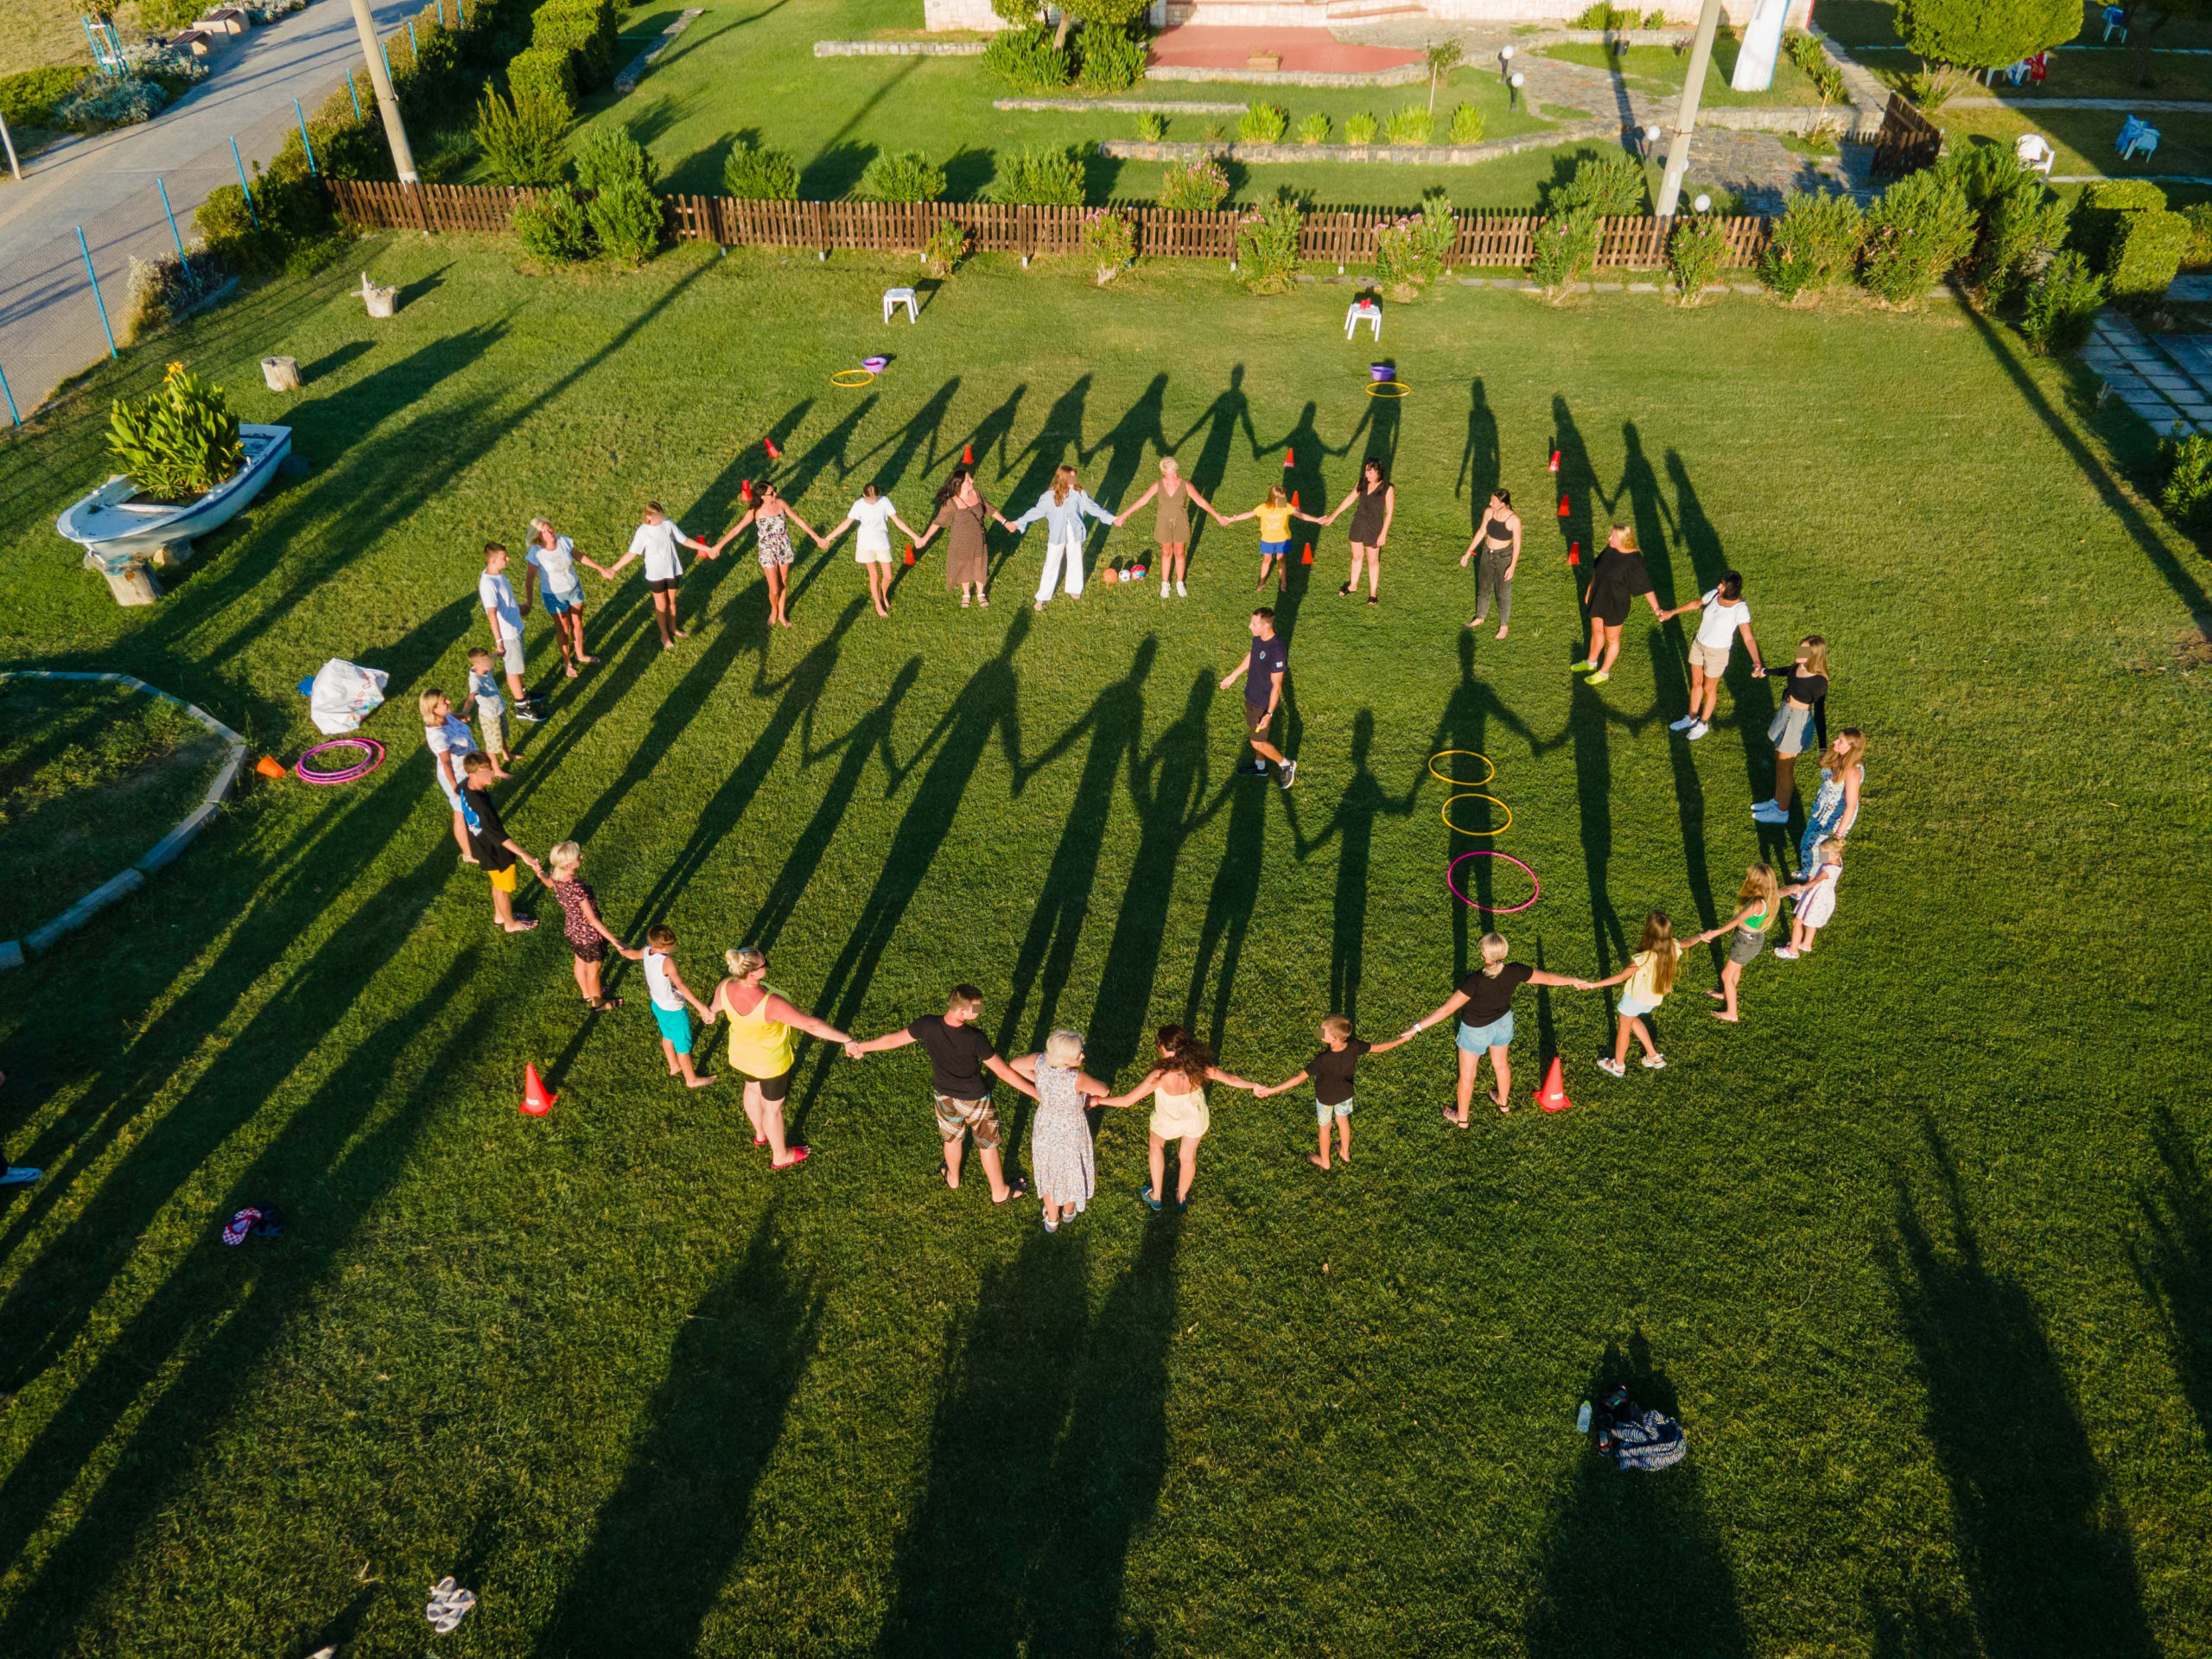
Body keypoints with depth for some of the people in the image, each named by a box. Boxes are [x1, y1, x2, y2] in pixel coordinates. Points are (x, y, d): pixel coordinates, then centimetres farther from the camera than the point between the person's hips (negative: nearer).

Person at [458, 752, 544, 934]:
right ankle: (511, 924, 41)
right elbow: (498, 835, -41)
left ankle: (500, 915, 53)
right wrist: (524, 855, -44)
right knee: (503, 888, 17)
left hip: (481, 843, 8)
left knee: (498, 883, 31)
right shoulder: (480, 803, -40)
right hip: (495, 851, -8)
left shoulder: (466, 785, -13)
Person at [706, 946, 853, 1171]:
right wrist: (847, 1039, -35)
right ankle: (780, 1157, 47)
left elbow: (715, 1005, 0)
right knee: (773, 1107, 20)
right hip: (770, 1061, -6)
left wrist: (710, 1013, 26)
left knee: (752, 1087, 35)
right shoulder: (770, 1003, -45)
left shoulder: (725, 987, -25)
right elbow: (811, 1025, -43)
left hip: (741, 1053, 6)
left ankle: (760, 1134, 64)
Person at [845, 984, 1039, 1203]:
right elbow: (1003, 1072, -30)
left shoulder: (928, 1025, -26)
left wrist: (860, 1047, 7)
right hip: (974, 1100, -4)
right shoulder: (975, 1039, -37)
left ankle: (953, 1178, 58)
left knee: (952, 1137, 32)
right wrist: (1036, 1092, -20)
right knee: (987, 1144, 21)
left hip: (944, 1096, 4)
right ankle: (1000, 1192, 42)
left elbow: (893, 1039, -10)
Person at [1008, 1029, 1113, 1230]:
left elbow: (1015, 1065, -7)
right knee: (1071, 1173, 29)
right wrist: (1088, 1095, -1)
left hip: (1044, 1131, 3)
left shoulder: (1040, 1062, -26)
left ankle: (1052, 1220, 51)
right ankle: (1069, 1212, 57)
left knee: (1049, 1174, 28)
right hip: (1070, 1135, -3)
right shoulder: (1077, 1078, -38)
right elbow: (1104, 1091, -21)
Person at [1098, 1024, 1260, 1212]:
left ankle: (1156, 1197, 45)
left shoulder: (1161, 1076, -40)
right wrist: (1253, 1085, 5)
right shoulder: (1199, 1068, -30)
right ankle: (1181, 1198, 55)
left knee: (1156, 1144, 33)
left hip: (1168, 1122, -2)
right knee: (1188, 1157, 29)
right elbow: (1230, 1079, -14)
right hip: (1197, 1119, 2)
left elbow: (1127, 1101, -34)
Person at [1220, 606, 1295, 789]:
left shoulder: (1277, 650, -33)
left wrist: (1269, 714, -25)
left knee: (1258, 743, 5)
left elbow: (1276, 686, -27)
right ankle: (1260, 767, 47)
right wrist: (1233, 676, 25)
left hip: (1264, 704, -8)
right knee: (1254, 734, 25)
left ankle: (1286, 765, 27)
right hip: (1251, 697, 8)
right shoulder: (1258, 638, -8)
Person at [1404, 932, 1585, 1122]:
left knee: (1467, 1075, 18)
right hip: (1503, 1023, 5)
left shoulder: (1475, 981, -39)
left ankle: (1462, 1119, 39)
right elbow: (1548, 978, -8)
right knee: (1501, 1064, 32)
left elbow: (1447, 1009, -38)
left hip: (1476, 1030, -5)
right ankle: (1504, 1102, 57)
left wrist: (1417, 1027, -33)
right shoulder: (1515, 972, -25)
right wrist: (1573, 981, 11)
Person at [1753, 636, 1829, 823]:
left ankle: (1782, 812, 23)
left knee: (1784, 766, 6)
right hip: (1785, 714, 8)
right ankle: (1778, 800, 42)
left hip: (1798, 723, -8)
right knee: (1779, 760, 22)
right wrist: (1765, 672, 37)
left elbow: (1819, 715, -23)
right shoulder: (1799, 666, -8)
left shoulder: (1819, 682, -29)